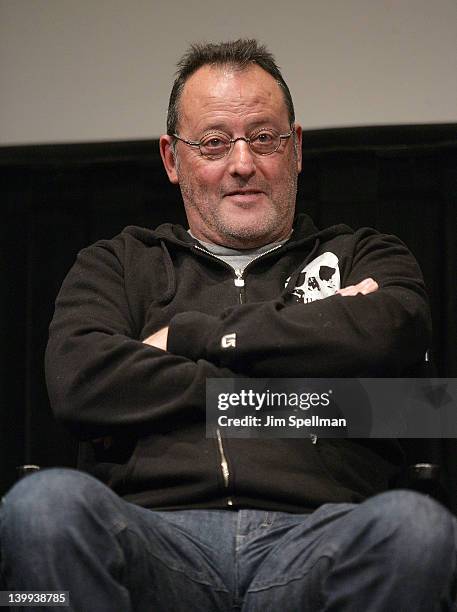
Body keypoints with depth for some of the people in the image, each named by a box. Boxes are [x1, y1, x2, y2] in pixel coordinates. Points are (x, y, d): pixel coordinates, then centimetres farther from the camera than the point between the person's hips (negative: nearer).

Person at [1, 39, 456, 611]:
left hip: (314, 542, 0)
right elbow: (78, 381, 3)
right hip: (156, 535, 0)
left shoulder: (362, 257, 26)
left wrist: (188, 334, 6)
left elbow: (389, 334, -1)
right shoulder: (118, 265, 26)